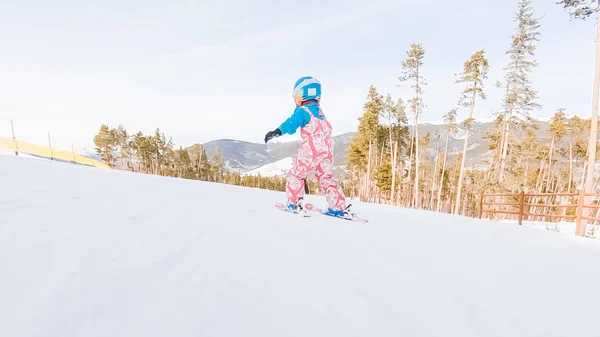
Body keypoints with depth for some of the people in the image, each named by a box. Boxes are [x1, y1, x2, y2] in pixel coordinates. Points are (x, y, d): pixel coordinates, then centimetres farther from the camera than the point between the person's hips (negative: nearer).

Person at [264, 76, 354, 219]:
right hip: (327, 149, 8)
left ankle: (294, 203, 8)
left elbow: (292, 122, -24)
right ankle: (339, 207, 15)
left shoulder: (303, 110, -5)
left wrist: (278, 131, -36)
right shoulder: (320, 111, 21)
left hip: (312, 150, -7)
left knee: (296, 174, 9)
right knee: (327, 177, 16)